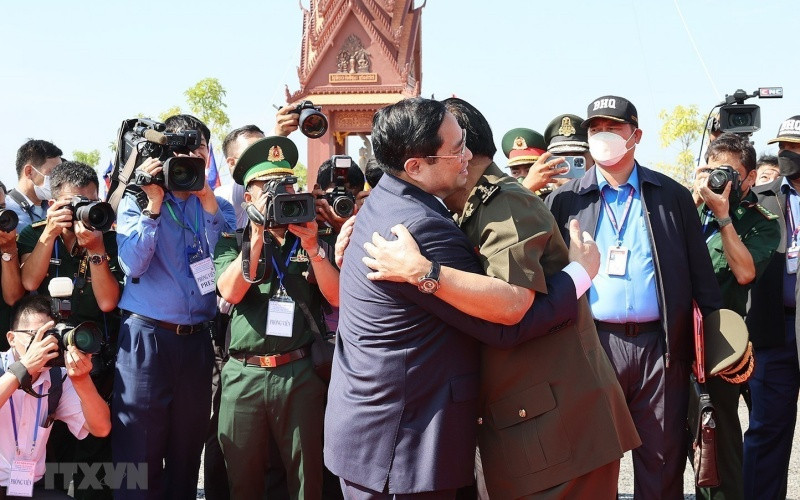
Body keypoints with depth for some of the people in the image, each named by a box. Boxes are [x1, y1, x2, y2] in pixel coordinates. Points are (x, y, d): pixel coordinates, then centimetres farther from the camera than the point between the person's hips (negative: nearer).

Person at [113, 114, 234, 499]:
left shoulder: (216, 206, 10)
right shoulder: (137, 201, 3)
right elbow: (133, 264, -11)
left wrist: (207, 200, -11)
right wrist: (154, 204, -15)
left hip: (197, 338, 3)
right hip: (147, 336, -3)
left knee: (187, 452, 11)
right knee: (140, 452, -1)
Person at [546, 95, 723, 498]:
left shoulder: (673, 196, 9)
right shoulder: (565, 200, 7)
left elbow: (700, 271, 8)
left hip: (660, 346, 0)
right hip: (592, 345, 0)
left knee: (663, 460, 5)